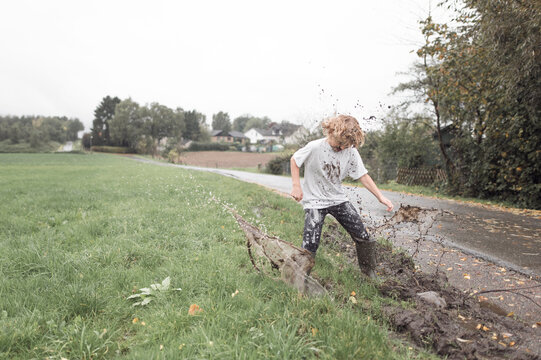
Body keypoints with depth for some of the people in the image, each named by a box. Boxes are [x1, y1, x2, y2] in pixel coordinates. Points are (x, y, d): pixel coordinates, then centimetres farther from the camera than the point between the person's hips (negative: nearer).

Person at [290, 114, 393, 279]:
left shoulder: (351, 152, -8)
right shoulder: (315, 147, -19)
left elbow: (363, 176, -1)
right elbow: (294, 160, -4)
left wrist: (380, 197, -7)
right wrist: (296, 186, -10)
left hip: (338, 199, 4)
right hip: (315, 201, -4)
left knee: (363, 237, 6)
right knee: (310, 247, -10)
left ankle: (370, 273, 29)